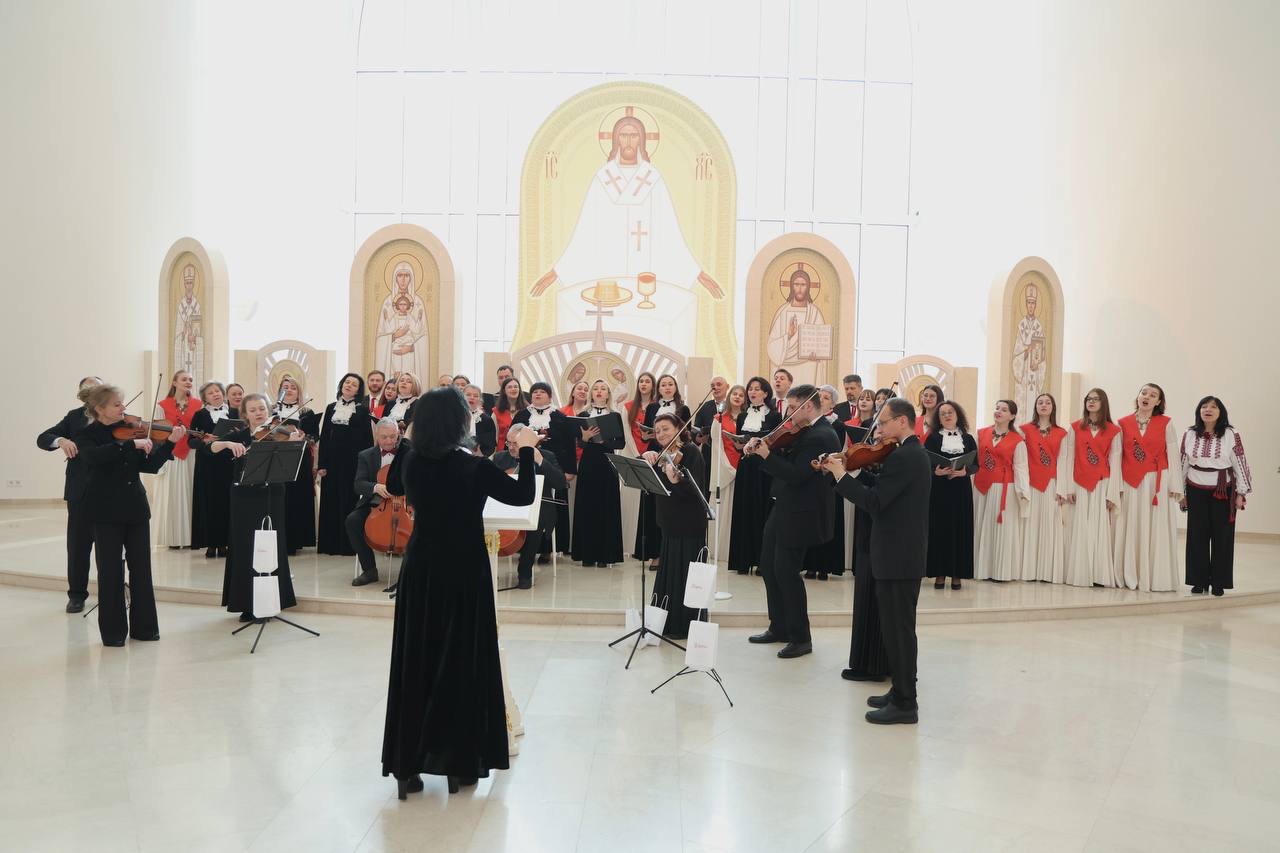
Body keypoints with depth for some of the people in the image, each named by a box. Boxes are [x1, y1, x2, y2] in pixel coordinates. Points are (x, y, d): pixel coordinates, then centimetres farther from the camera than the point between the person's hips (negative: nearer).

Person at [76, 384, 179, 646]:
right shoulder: (87, 435, -4)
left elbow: (151, 465, 4)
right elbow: (95, 457, -28)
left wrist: (170, 443, -9)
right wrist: (132, 444, -33)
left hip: (136, 508, 4)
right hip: (107, 511, -4)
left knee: (141, 567, 7)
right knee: (111, 571, 1)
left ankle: (144, 626, 16)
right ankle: (113, 631, 12)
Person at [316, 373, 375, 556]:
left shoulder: (363, 410, 1)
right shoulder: (331, 408, 11)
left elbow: (367, 439, -2)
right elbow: (323, 437, 8)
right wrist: (321, 464, 2)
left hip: (353, 461, -3)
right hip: (332, 460, 3)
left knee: (349, 501, -2)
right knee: (331, 501, 5)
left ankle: (349, 544, 4)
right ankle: (330, 543, 13)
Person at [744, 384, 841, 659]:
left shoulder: (821, 437, -19)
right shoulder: (803, 432, 11)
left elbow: (796, 474, -26)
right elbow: (785, 463, 11)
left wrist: (766, 455, -24)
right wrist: (761, 448, -3)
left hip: (800, 515, -10)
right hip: (783, 510, 10)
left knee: (786, 571, -6)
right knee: (768, 567, 16)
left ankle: (801, 638, 7)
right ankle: (779, 628, 29)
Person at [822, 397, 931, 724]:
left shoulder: (902, 457, -19)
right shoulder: (916, 453, 14)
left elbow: (875, 502, -24)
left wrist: (840, 475, -16)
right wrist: (848, 473, 5)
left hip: (897, 558, -11)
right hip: (908, 554, 11)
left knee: (898, 629, -3)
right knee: (899, 627, 17)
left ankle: (904, 703, 4)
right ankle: (901, 692, 27)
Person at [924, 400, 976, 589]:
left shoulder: (967, 439, 9)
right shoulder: (932, 438, 5)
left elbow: (976, 465, 6)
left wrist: (965, 471, -13)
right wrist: (935, 471, -18)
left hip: (961, 490, 1)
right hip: (938, 490, -1)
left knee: (960, 529, 1)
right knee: (939, 529, -2)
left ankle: (957, 574, 9)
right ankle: (940, 573, 6)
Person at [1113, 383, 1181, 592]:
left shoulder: (1166, 423, 2)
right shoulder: (1123, 423, 6)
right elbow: (1117, 457, 4)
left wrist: (1175, 486, -5)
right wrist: (1117, 486, -3)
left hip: (1158, 482, -1)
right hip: (1131, 484, 2)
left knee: (1156, 530, 0)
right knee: (1131, 530, 4)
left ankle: (1156, 579, 6)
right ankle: (1130, 578, 10)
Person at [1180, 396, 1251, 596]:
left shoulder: (1231, 434, -6)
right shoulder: (1189, 435, 2)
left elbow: (1240, 464, -5)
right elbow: (1183, 464, 7)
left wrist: (1241, 493, -5)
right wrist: (1181, 491, 8)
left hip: (1223, 491, -2)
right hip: (1196, 491, 2)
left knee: (1222, 536, 2)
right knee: (1197, 536, 4)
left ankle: (1219, 582, 12)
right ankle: (1199, 581, 13)